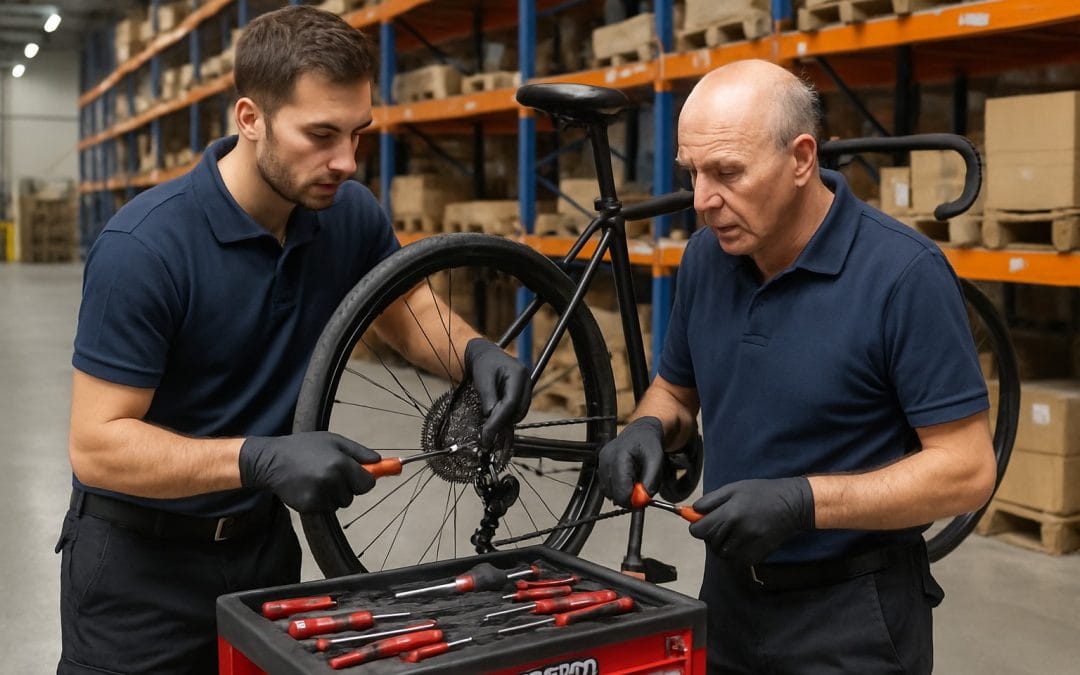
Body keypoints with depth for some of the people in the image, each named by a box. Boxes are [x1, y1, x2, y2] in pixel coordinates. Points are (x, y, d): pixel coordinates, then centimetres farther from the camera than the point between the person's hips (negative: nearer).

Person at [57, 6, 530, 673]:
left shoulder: (351, 214, -9)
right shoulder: (144, 245, -25)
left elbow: (408, 313, 8)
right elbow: (97, 444, -24)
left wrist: (475, 352, -14)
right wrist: (259, 458, -38)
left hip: (265, 539, 5)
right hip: (140, 558, -4)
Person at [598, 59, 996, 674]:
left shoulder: (905, 275, -20)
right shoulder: (706, 257, -2)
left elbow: (967, 470, -18)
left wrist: (801, 502, -27)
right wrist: (649, 430, -9)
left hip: (852, 621, -5)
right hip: (728, 595, 6)